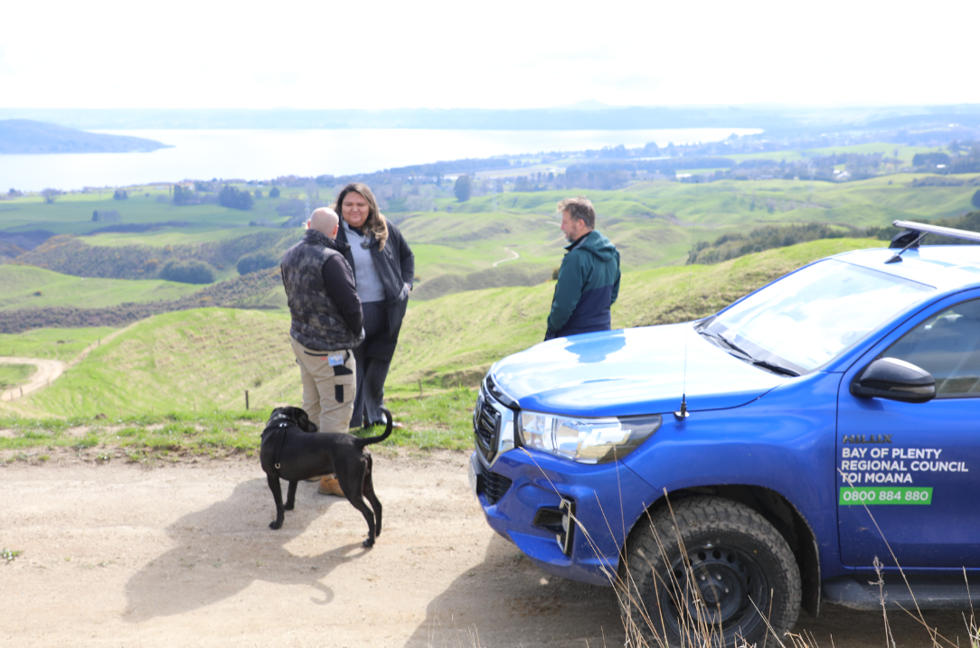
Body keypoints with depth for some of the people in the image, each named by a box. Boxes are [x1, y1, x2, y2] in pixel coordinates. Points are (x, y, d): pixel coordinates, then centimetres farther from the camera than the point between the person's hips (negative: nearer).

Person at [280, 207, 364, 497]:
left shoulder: (290, 255, 5)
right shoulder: (330, 259, -22)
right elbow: (350, 303, -17)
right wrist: (356, 332, -2)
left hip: (301, 339, 9)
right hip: (330, 348, -9)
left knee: (312, 404, 21)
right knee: (336, 409, -1)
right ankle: (331, 475, 4)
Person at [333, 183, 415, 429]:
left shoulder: (385, 228, 3)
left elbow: (407, 255, 17)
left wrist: (406, 284, 7)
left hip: (386, 310, 4)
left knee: (378, 366, 16)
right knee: (352, 368, 3)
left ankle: (374, 413, 34)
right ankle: (351, 422, 16)